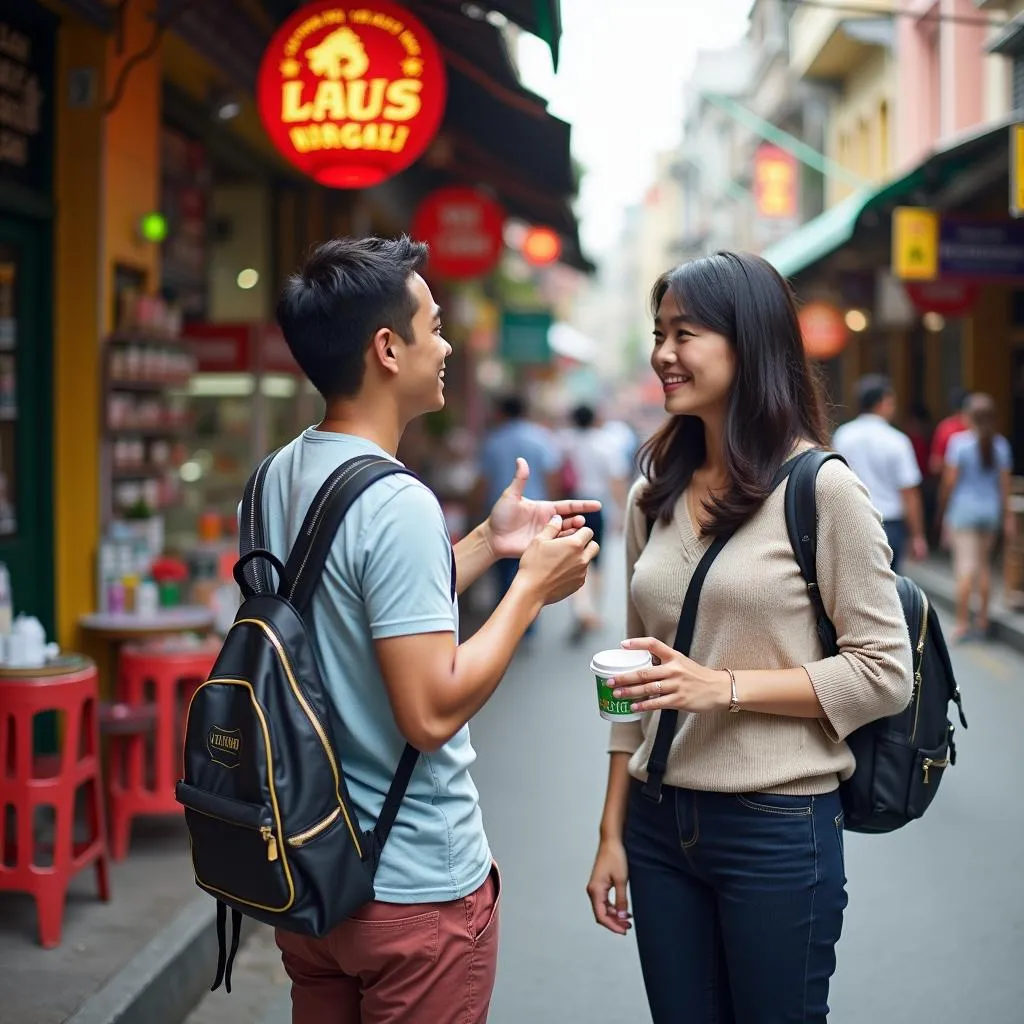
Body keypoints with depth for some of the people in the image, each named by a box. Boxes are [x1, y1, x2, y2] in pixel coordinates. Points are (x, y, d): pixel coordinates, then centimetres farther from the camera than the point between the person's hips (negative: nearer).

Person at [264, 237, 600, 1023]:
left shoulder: (280, 476, 3)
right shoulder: (397, 505, -24)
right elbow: (432, 713, -25)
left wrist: (486, 545, 12)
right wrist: (532, 587, -15)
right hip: (414, 887, -8)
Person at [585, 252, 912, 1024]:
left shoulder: (822, 488, -9)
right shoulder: (655, 495, 7)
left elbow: (885, 673, -10)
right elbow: (637, 683, 12)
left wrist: (727, 687, -19)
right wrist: (612, 831, 10)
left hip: (780, 826, -5)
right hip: (660, 823, 5)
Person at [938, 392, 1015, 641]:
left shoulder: (959, 442, -11)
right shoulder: (1000, 444, 1)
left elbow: (949, 480, -10)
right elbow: (1005, 483, 3)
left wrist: (943, 507, 4)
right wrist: (1007, 515, 8)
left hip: (963, 509, -4)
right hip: (990, 509, 4)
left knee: (965, 567, -5)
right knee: (984, 564, 16)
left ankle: (963, 623, -5)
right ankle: (983, 619, 20)